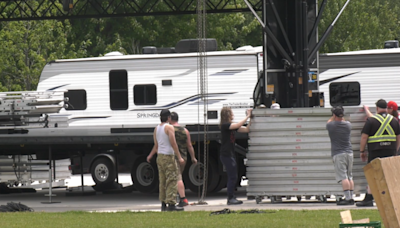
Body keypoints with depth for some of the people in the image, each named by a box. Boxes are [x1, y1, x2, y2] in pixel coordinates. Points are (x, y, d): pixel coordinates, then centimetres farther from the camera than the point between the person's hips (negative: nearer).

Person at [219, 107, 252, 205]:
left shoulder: (231, 126, 15)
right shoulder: (225, 126, -12)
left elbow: (246, 129, 11)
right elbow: (238, 125, -24)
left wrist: (250, 119, 2)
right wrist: (247, 116, -16)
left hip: (230, 155, 10)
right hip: (226, 155, -10)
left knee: (233, 177, 12)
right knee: (232, 177, -10)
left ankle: (231, 198, 17)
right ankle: (231, 198, -7)